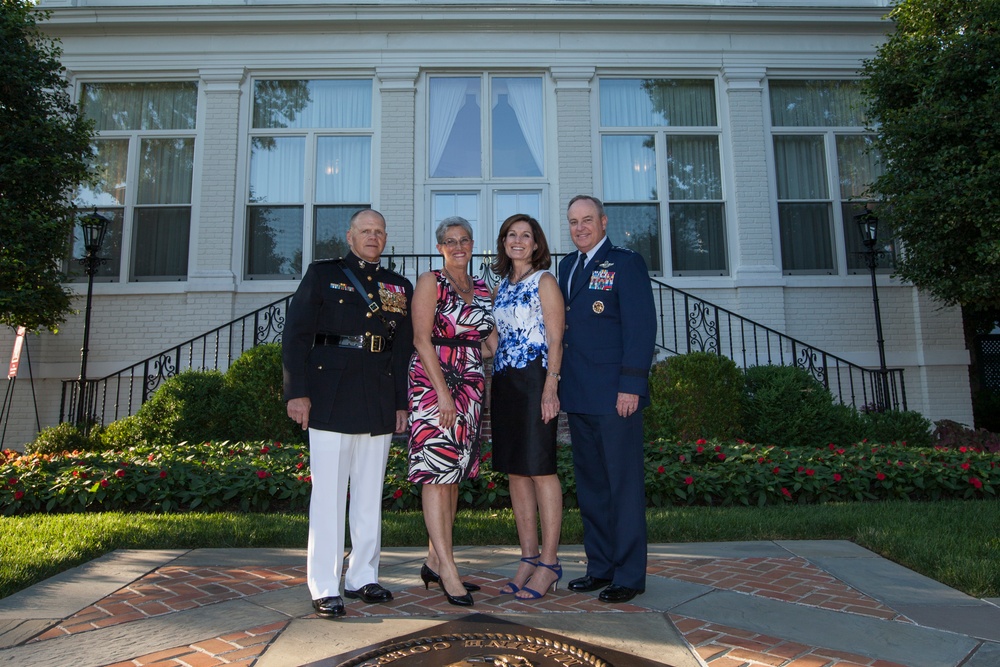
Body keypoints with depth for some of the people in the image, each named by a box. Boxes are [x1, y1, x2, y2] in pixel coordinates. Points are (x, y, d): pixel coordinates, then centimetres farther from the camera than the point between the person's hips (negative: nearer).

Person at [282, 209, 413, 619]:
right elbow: (296, 335, 0)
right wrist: (297, 392, -9)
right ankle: (325, 588, 9)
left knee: (370, 493, 10)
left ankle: (363, 577, 22)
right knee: (328, 493, 0)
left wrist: (402, 402, 7)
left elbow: (405, 349, 13)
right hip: (331, 396, -3)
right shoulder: (322, 275, 7)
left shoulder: (399, 287, 15)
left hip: (379, 398, 4)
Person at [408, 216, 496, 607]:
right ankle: (448, 569, -4)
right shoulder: (430, 282, -1)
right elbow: (422, 339, -9)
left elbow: (492, 338, 15)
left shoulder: (482, 289, 15)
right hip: (433, 383, -6)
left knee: (454, 472, 8)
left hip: (470, 386, 6)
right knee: (436, 470, -8)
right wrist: (442, 391, -16)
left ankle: (435, 561, 18)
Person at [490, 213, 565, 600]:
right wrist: (492, 386, 12)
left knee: (540, 469, -5)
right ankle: (529, 558, 18)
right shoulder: (502, 285, 18)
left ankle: (548, 564, 4)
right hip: (504, 382, 7)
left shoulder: (544, 281, -2)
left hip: (534, 381, -7)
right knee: (515, 472, 8)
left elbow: (556, 339, -9)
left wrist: (551, 387, -19)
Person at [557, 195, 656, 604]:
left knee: (623, 484, 1)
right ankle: (600, 567, 27)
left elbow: (641, 328, -11)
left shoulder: (626, 263, -3)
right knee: (589, 483, 14)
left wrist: (631, 386, -18)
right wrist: (560, 384, 9)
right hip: (578, 395, 7)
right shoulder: (567, 266, 17)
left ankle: (629, 575, 13)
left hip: (614, 395, -7)